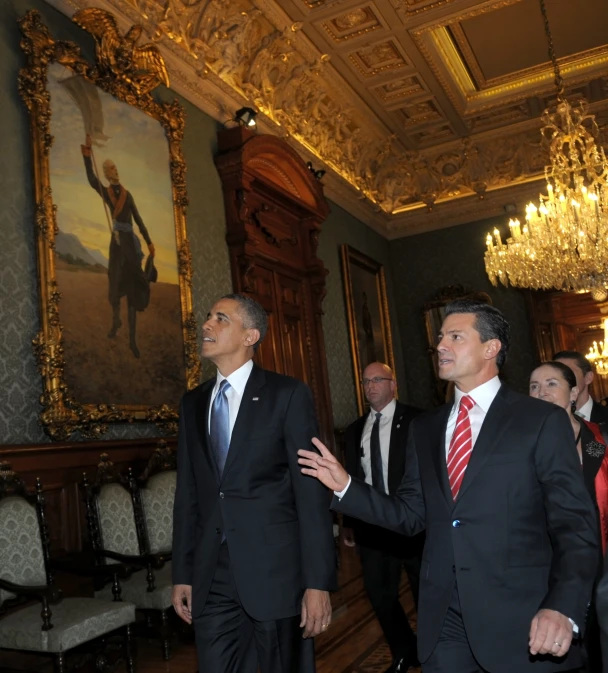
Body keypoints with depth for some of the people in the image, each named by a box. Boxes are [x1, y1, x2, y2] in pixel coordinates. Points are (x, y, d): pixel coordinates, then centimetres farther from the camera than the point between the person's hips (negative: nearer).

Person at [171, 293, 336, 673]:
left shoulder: (288, 394, -7)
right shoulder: (193, 403, 9)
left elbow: (311, 491, -10)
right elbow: (188, 493, 11)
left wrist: (318, 582, -13)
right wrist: (183, 573, 10)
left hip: (277, 573, -4)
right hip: (212, 579, 4)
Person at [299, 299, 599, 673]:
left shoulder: (543, 421, -5)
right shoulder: (425, 428, 9)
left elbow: (575, 524, -8)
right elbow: (411, 515, 10)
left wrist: (564, 609, -20)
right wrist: (345, 486, 0)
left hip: (520, 621, -3)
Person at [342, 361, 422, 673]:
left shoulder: (416, 420, -7)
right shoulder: (355, 430, 8)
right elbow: (352, 477, 10)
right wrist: (349, 522, 10)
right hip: (371, 523, 5)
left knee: (425, 590, 13)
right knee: (379, 592, 12)